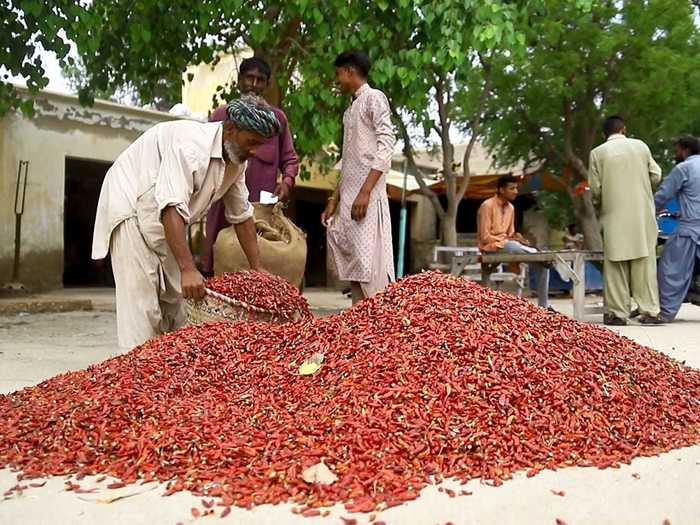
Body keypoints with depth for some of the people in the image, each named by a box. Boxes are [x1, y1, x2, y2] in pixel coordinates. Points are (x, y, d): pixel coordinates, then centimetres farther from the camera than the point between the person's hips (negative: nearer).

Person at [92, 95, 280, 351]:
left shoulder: (236, 160, -2)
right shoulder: (192, 145, -30)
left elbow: (242, 215, 5)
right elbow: (172, 208, -39)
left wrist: (257, 269, 5)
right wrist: (188, 270, -43)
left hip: (163, 223, 9)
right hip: (131, 209, -9)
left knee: (173, 301, 10)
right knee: (142, 306, -15)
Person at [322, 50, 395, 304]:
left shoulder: (374, 98, -1)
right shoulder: (350, 109, 23)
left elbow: (386, 147, -13)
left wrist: (365, 192, -21)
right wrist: (334, 200, 18)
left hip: (367, 197, -9)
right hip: (348, 197, 9)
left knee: (370, 264, -14)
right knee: (352, 263, 6)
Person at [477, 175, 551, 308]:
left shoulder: (510, 207, 11)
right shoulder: (487, 206, -13)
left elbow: (510, 234, 15)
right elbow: (484, 237, -15)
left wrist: (516, 237, -9)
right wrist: (509, 240, -18)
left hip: (507, 245, 7)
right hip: (491, 247, -7)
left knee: (542, 263, -9)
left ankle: (543, 306, -7)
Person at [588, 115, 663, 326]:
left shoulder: (598, 153, -1)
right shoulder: (641, 146, 4)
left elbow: (595, 189, -3)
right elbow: (656, 176, 8)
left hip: (615, 217, -1)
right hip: (643, 215, 1)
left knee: (616, 265, 4)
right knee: (645, 262, 6)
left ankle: (617, 313, 4)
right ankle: (649, 311, 5)